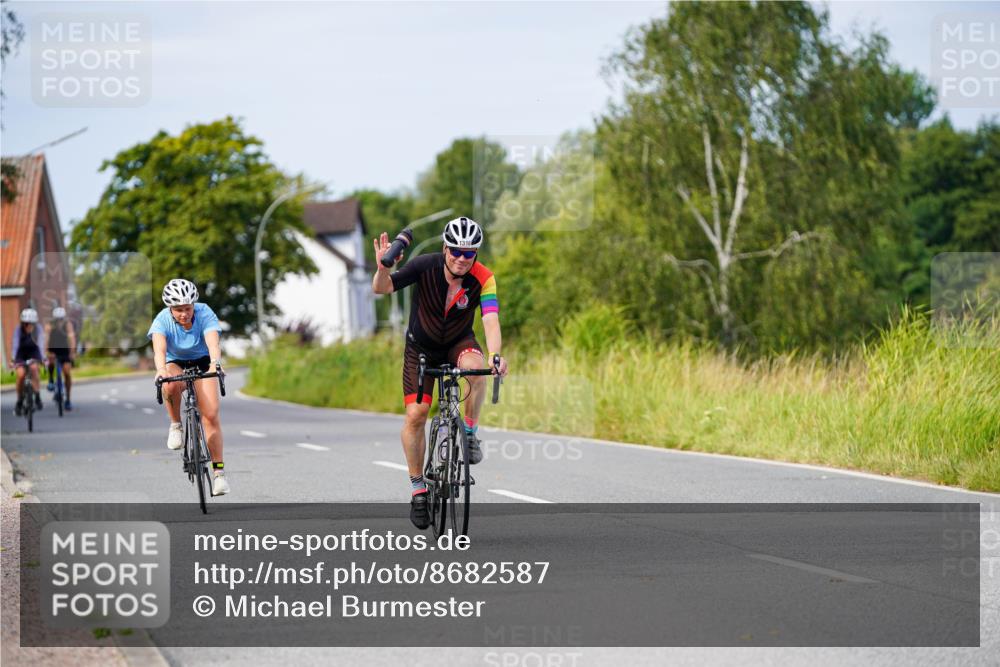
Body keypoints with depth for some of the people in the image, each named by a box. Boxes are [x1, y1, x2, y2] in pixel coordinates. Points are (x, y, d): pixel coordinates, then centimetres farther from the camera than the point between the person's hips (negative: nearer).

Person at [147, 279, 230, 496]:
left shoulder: (204, 314, -24)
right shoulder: (163, 320, -23)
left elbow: (213, 343, -39)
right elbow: (159, 348, -39)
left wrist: (215, 363, -60)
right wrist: (161, 370, -60)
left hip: (202, 363, 0)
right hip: (175, 364, 0)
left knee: (211, 414, -17)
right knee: (171, 385, -38)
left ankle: (219, 471, -10)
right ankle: (175, 426, -11)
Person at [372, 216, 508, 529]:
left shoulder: (483, 278, -24)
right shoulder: (425, 266, -24)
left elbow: (491, 320, -35)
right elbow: (382, 288, -23)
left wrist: (495, 355, -53)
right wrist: (382, 269, -46)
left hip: (459, 342, 0)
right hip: (421, 347, 0)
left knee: (475, 366, -36)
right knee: (415, 414, -11)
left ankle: (470, 432, -13)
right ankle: (417, 486, 6)